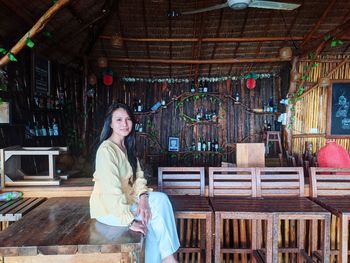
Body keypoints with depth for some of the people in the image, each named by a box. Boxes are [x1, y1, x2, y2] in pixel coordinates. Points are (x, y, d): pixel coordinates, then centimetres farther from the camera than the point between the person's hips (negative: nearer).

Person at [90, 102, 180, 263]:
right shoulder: (106, 150, -21)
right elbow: (112, 190, -26)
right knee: (150, 219, -15)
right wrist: (130, 221, -25)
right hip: (108, 208, -7)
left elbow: (138, 177, 2)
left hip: (126, 200, 7)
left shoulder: (128, 147, 6)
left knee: (161, 199, -12)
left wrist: (143, 199, -16)